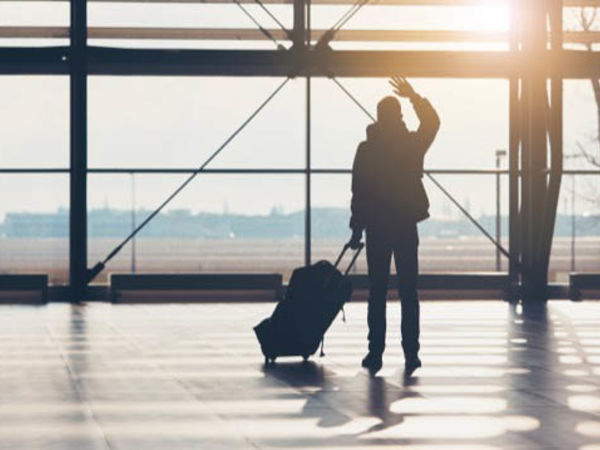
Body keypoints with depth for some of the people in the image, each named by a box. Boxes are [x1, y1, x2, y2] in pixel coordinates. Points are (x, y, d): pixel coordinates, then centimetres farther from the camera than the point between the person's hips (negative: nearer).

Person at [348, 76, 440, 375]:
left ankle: (376, 353, 1)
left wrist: (357, 230, 0)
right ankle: (411, 354, 0)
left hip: (376, 228, -1)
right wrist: (414, 97, 23)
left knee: (377, 293, 4)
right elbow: (432, 122, 20)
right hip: (406, 227, 1)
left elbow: (358, 192, -4)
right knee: (408, 293, 5)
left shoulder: (366, 149, -4)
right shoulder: (412, 144, -1)